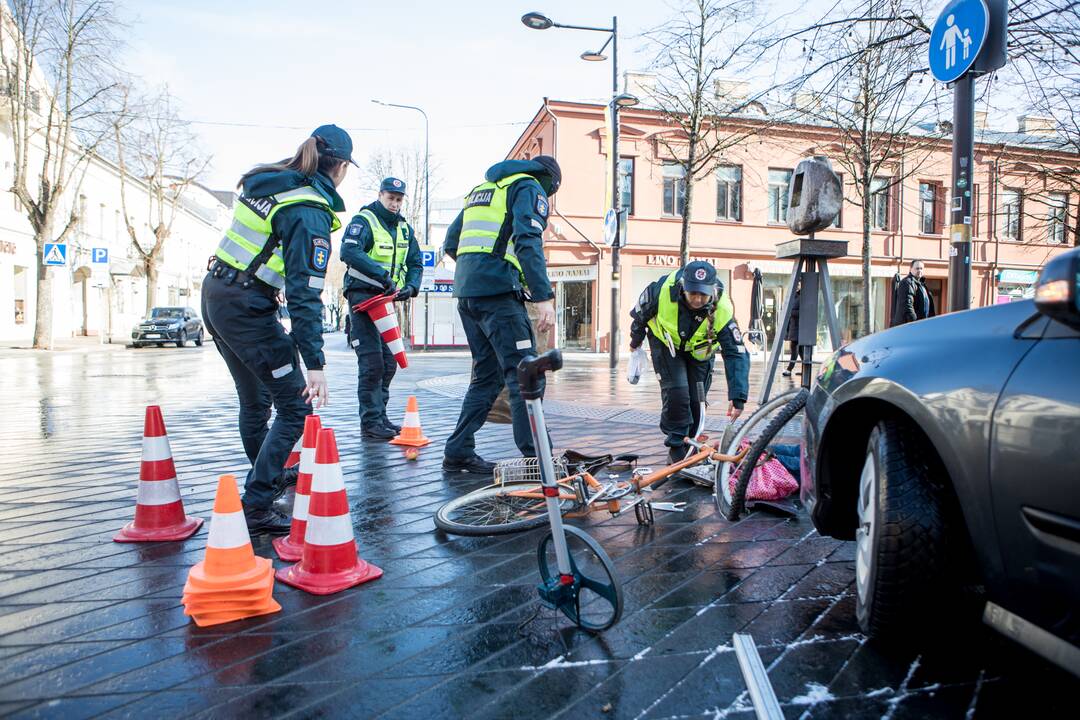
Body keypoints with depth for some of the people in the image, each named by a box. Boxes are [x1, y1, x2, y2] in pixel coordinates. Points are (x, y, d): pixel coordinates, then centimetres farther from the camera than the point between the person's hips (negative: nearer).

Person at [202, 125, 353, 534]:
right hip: (247, 308, -9)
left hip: (215, 294, 9)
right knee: (295, 406, -3)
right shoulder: (310, 212, -17)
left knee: (256, 400, 22)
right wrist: (314, 363, -24)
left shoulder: (264, 181, 8)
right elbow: (305, 292, -23)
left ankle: (269, 476, 41)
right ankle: (256, 508, -4)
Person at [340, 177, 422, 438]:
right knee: (372, 362, -11)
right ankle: (370, 422, -4)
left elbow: (415, 263, 16)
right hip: (363, 296, -7)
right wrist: (382, 275, -31)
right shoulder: (363, 221, -7)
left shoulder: (405, 228, 15)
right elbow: (349, 252, -24)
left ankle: (380, 417, 19)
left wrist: (411, 286, -5)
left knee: (389, 363, 9)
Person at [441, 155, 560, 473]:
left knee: (487, 374, 14)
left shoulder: (482, 188, 28)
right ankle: (537, 458, -10)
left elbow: (451, 243, 27)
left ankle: (458, 453, 16)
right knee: (524, 373, -8)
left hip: (466, 292, 8)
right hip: (498, 292, -8)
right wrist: (544, 296, -22)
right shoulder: (530, 187, 3)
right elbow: (528, 242, -15)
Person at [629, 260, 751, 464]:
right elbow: (640, 314, -12)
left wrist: (738, 396, -41)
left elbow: (736, 354, -33)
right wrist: (636, 340, 6)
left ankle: (691, 447, 22)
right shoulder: (663, 289, -34)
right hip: (665, 342, -1)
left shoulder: (722, 311, -34)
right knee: (676, 391, -17)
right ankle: (676, 448, -1)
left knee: (696, 399, -1)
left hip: (698, 350, 1)